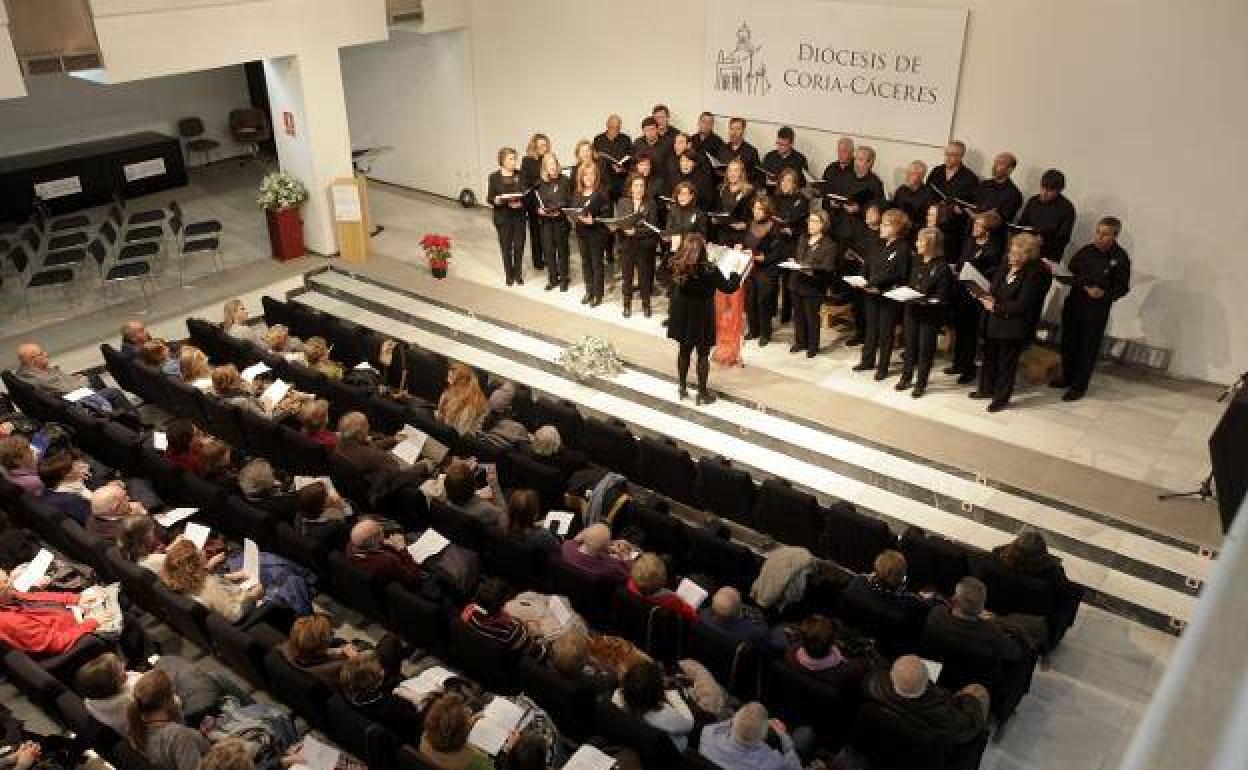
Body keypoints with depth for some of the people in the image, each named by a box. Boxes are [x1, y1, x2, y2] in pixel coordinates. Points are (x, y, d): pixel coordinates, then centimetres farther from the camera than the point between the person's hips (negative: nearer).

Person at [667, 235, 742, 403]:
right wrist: (738, 272, -1)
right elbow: (728, 287, -18)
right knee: (703, 354, 9)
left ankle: (682, 387, 31)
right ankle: (702, 393, 16)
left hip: (682, 316, 5)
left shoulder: (676, 266, -12)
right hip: (701, 317, -5)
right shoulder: (708, 270, -25)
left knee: (684, 350, 19)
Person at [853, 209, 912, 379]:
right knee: (871, 328, 16)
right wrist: (866, 282, -5)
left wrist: (878, 285, -22)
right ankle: (867, 360, 29)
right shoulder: (880, 245, 11)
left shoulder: (903, 248, -11)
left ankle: (883, 366, 13)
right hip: (871, 294, 7)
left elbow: (899, 275, -18)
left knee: (885, 331, 3)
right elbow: (867, 267, 13)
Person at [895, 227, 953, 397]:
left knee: (925, 348, 6)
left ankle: (921, 383, 19)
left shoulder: (942, 267, -15)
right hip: (912, 310, 6)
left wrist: (924, 301, -25)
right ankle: (906, 377, 32)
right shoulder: (917, 262, 5)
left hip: (930, 314, -6)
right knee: (910, 344, 16)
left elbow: (942, 297, -15)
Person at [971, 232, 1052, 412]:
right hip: (994, 323, 7)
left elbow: (1022, 306, -19)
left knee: (1006, 362, 5)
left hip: (1014, 328, -7)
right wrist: (988, 299, -8)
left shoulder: (1033, 275, -16)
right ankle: (986, 389, 37)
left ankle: (1001, 398, 19)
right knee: (989, 356, 18)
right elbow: (993, 290, 15)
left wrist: (996, 307, -18)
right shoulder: (1004, 270, 6)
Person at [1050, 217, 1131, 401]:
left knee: (1089, 346, 4)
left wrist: (1104, 294, -24)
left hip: (1098, 309, -5)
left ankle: (1079, 386, 16)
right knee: (1069, 341, 16)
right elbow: (1070, 274, 8)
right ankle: (1068, 377, 35)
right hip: (1074, 303, 5)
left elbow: (1122, 288, -8)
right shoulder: (1086, 251, 1)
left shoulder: (1121, 258, -10)